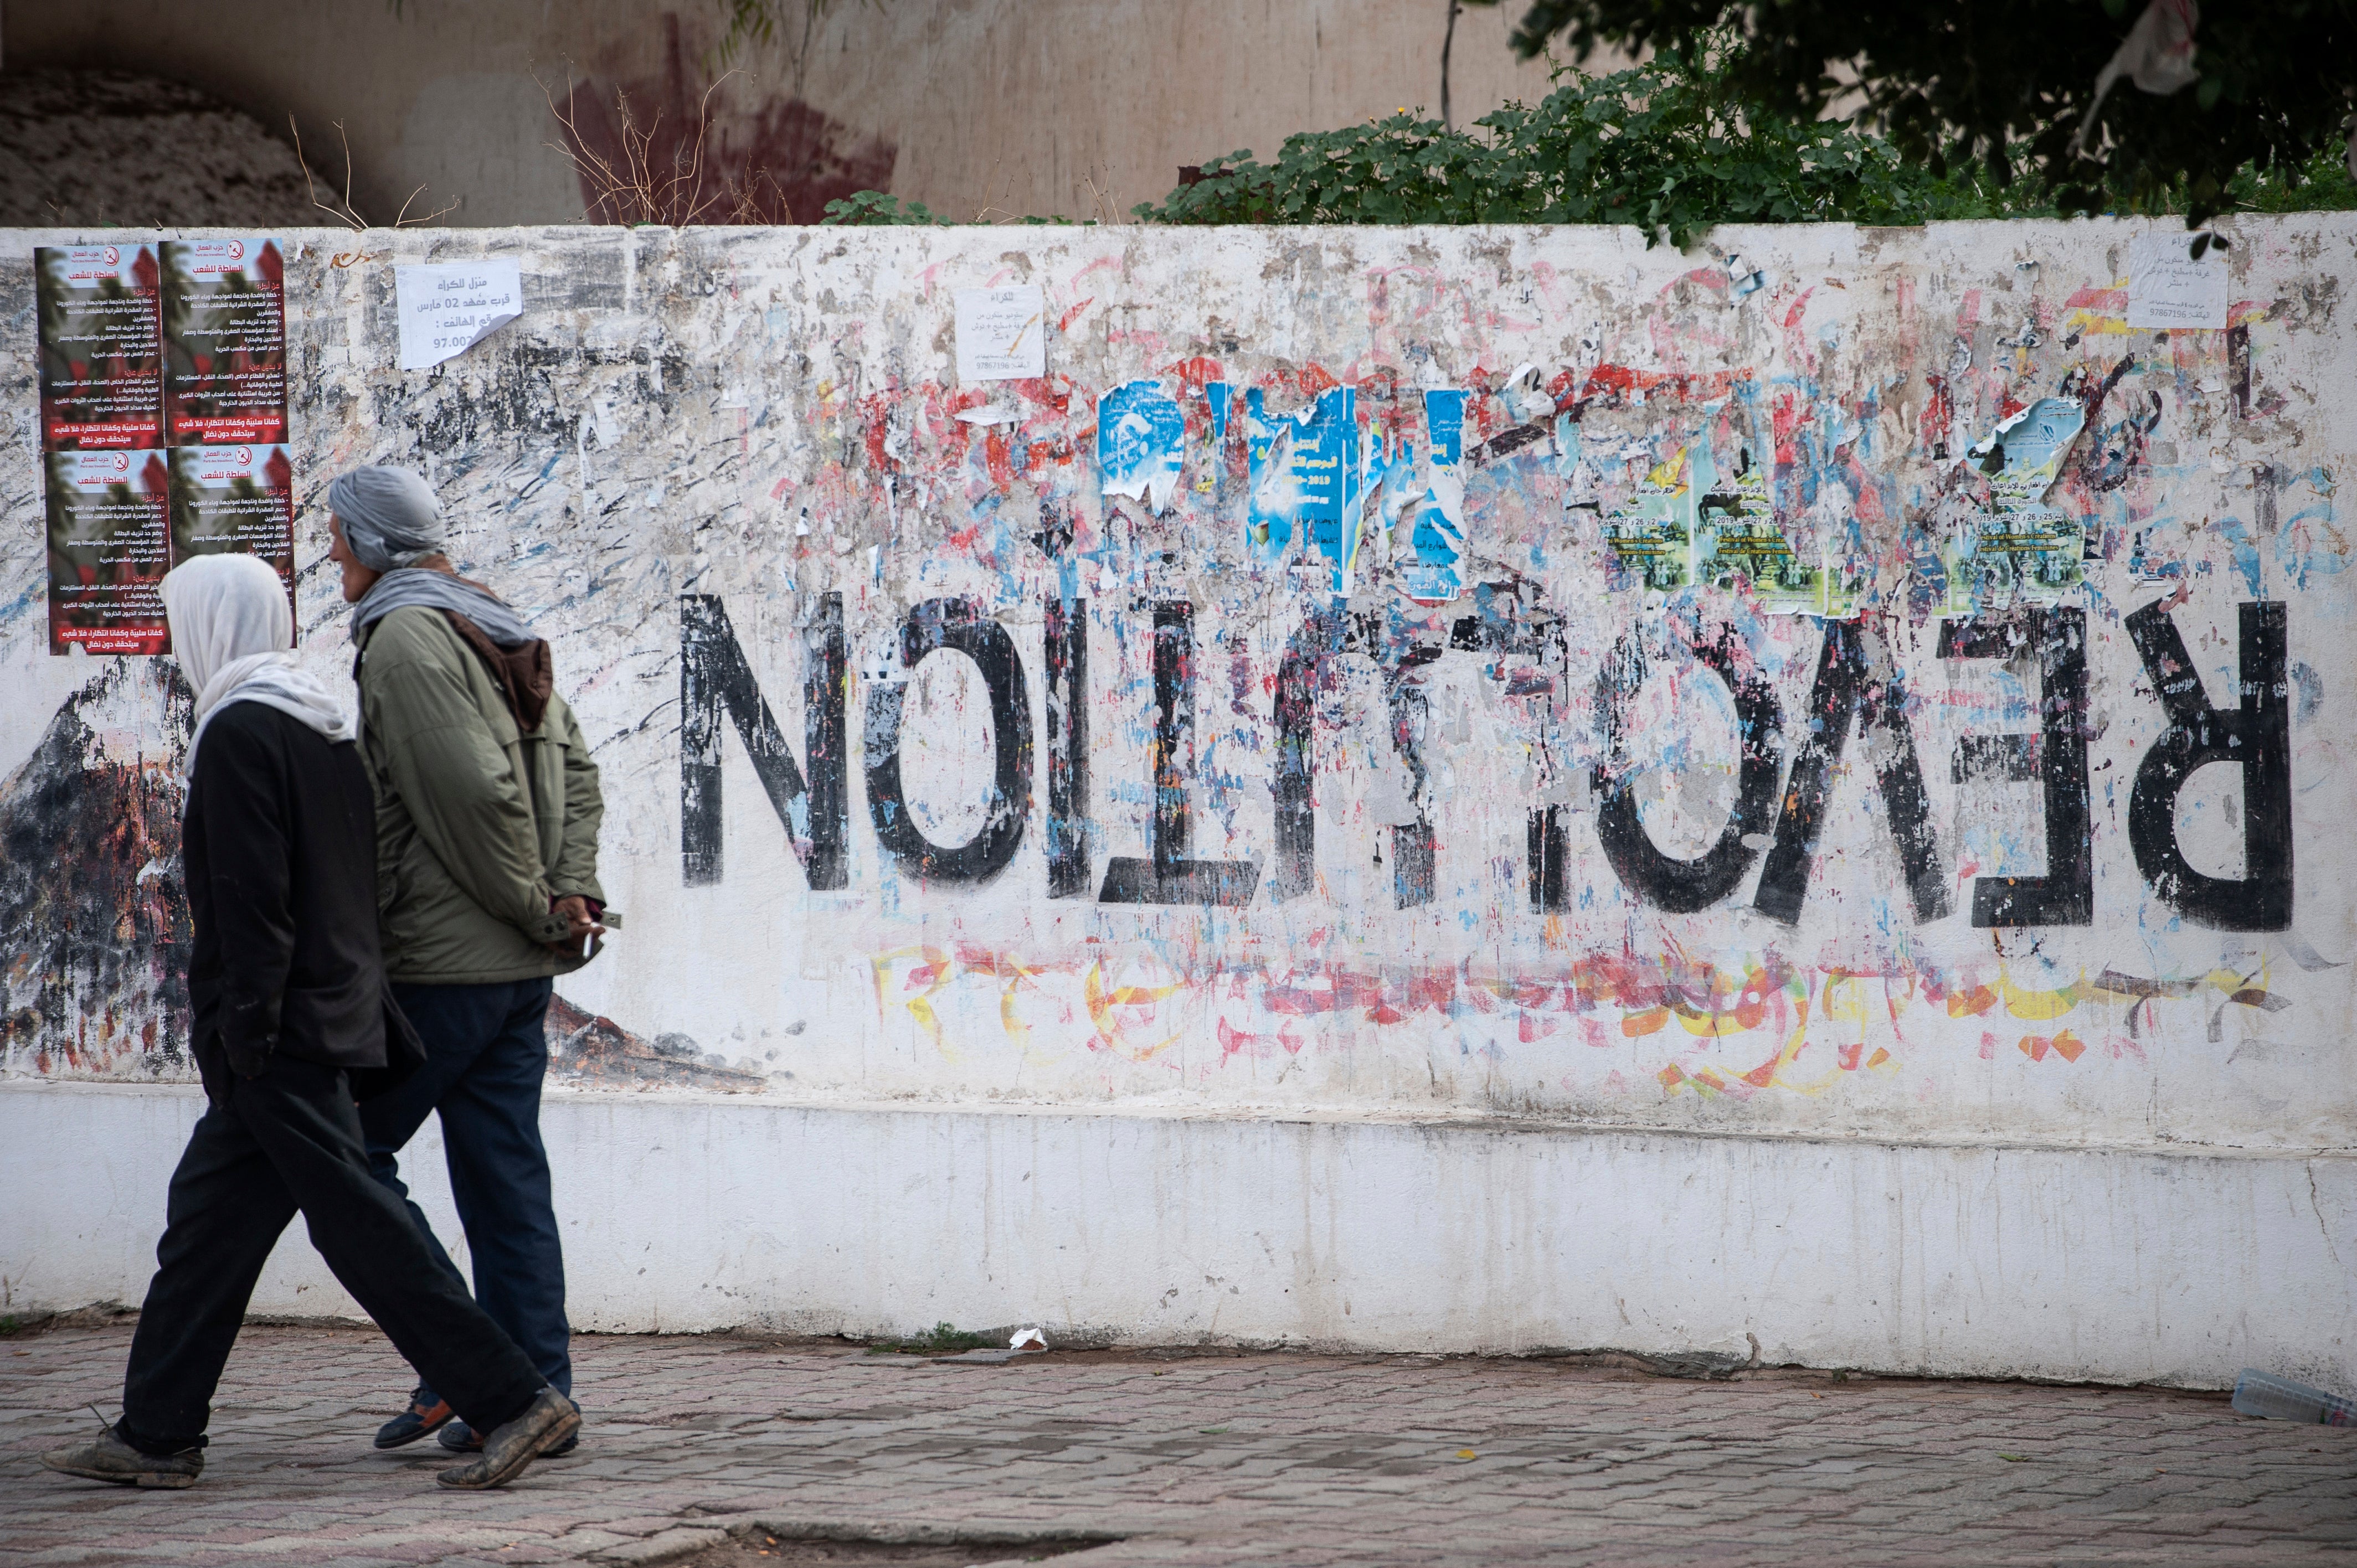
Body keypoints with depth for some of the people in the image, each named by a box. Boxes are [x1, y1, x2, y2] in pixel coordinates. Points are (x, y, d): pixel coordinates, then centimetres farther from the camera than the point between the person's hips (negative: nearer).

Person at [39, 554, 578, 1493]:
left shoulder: (238, 732, -13)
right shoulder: (325, 728, 14)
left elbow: (251, 897, -19)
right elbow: (351, 886, 17)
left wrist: (243, 1035, -18)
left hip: (279, 1035, -10)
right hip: (335, 1018, 10)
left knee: (357, 1223, -9)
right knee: (209, 1218, 13)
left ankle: (514, 1400, -13)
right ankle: (157, 1434, 17)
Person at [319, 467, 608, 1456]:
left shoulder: (404, 639, -14)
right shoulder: (500, 631, 15)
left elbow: (473, 793, -22)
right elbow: (575, 772, 15)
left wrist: (538, 909, -11)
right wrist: (569, 896, 4)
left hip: (441, 963, -9)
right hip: (521, 966, 9)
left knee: (346, 1154, 1)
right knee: (504, 1174, 10)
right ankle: (536, 1391, 8)